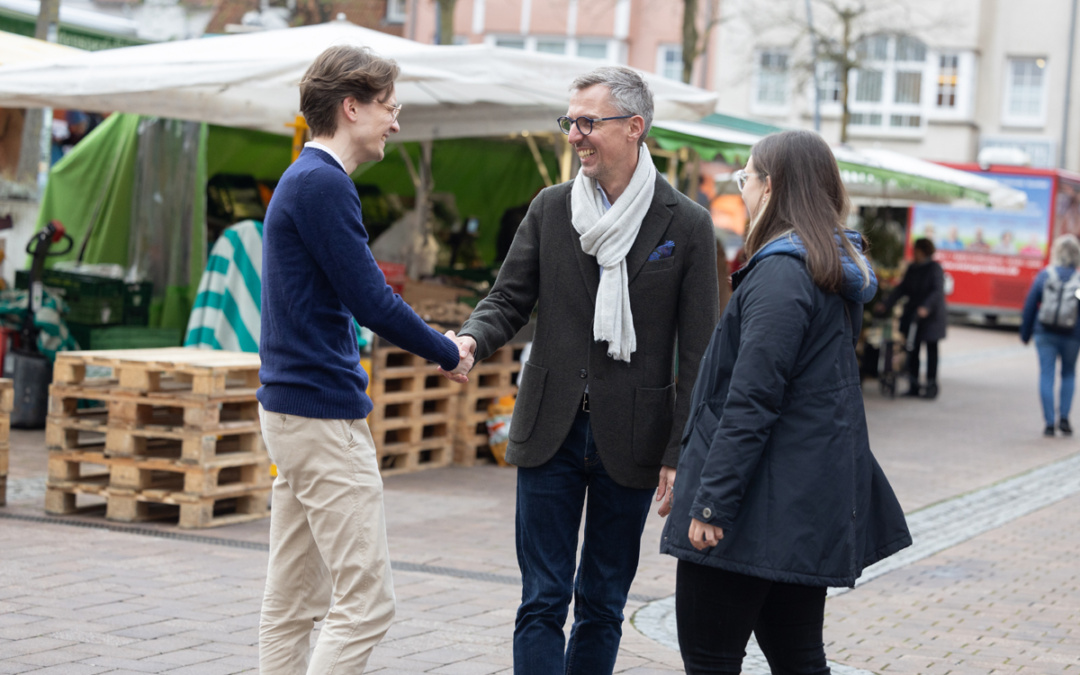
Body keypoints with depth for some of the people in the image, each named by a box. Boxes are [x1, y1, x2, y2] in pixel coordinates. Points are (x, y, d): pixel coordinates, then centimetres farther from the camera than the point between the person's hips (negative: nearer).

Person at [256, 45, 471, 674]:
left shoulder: (304, 179, 17)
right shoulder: (323, 183, -14)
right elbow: (371, 300, -16)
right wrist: (449, 354, -2)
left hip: (291, 409, 10)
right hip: (324, 415, -10)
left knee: (293, 603, 11)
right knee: (366, 602, -9)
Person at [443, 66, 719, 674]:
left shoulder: (686, 224, -3)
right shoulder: (550, 209, 5)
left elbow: (698, 352, -3)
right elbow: (510, 298, 7)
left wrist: (680, 455, -7)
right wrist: (472, 339, -16)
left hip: (631, 441, -2)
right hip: (551, 433, 2)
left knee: (604, 605, 10)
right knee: (543, 602, 0)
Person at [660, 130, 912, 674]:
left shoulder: (780, 274, -16)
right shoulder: (838, 272, 15)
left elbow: (751, 401, -21)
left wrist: (710, 502, -19)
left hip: (764, 506, -10)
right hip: (810, 509, 10)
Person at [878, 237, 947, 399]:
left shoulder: (935, 269, -11)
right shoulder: (912, 269, 9)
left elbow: (937, 290, -21)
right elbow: (901, 289, 11)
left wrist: (926, 307, -35)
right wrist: (886, 305, 3)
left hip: (931, 316, -6)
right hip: (913, 315, 6)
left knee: (931, 350, 2)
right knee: (912, 350, 5)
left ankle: (932, 386, 8)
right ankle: (913, 386, 11)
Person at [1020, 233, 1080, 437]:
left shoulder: (1044, 275, -3)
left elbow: (1030, 306, 1)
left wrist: (1025, 333, 11)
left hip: (1045, 333, 0)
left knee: (1046, 375, 4)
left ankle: (1049, 422, -1)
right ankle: (1064, 417, 10)